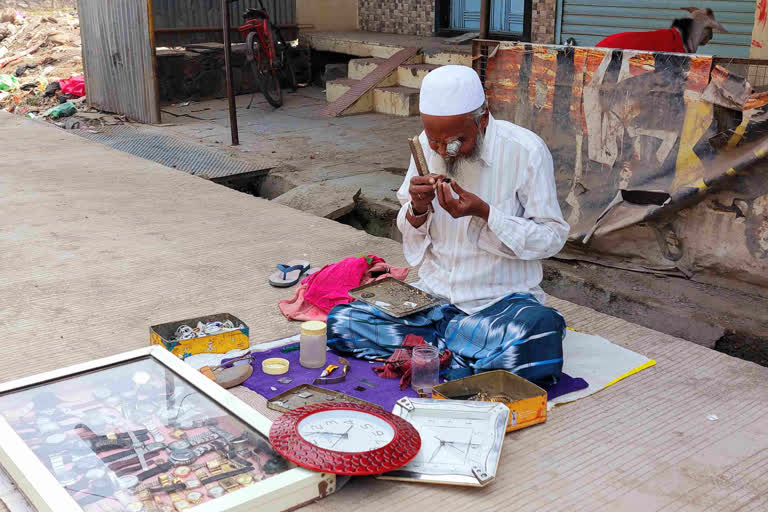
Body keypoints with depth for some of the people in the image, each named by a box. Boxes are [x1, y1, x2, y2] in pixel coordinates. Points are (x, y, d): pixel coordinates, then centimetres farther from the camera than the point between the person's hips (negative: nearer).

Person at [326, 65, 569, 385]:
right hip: (432, 295, 4)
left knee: (540, 345, -37)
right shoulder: (426, 145, 1)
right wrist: (417, 209, -14)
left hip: (502, 300, -4)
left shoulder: (526, 151, -12)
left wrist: (484, 212, -22)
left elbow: (552, 237, -9)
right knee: (339, 322, -14)